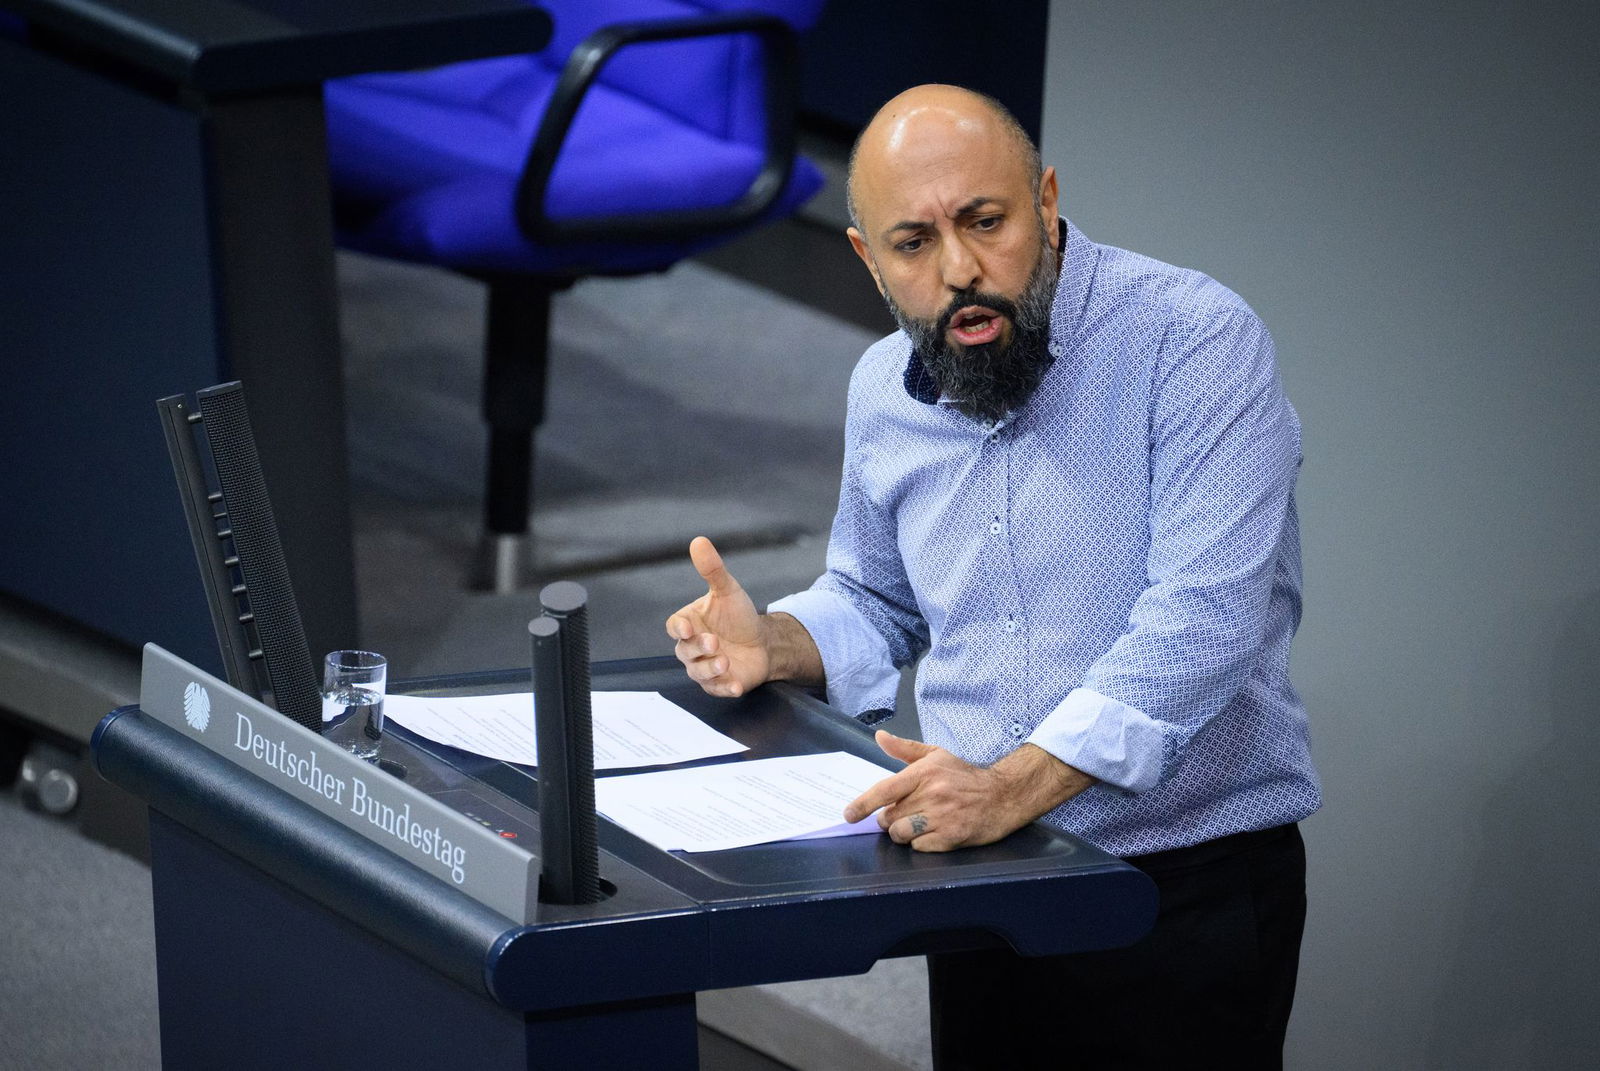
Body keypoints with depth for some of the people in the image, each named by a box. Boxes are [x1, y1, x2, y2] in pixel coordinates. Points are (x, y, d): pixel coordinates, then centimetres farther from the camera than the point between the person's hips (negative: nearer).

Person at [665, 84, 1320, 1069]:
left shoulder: (1195, 340, -16)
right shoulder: (883, 391, 6)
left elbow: (1201, 618, -26)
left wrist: (1012, 787, -35)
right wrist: (773, 644, 1)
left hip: (1191, 885, -6)